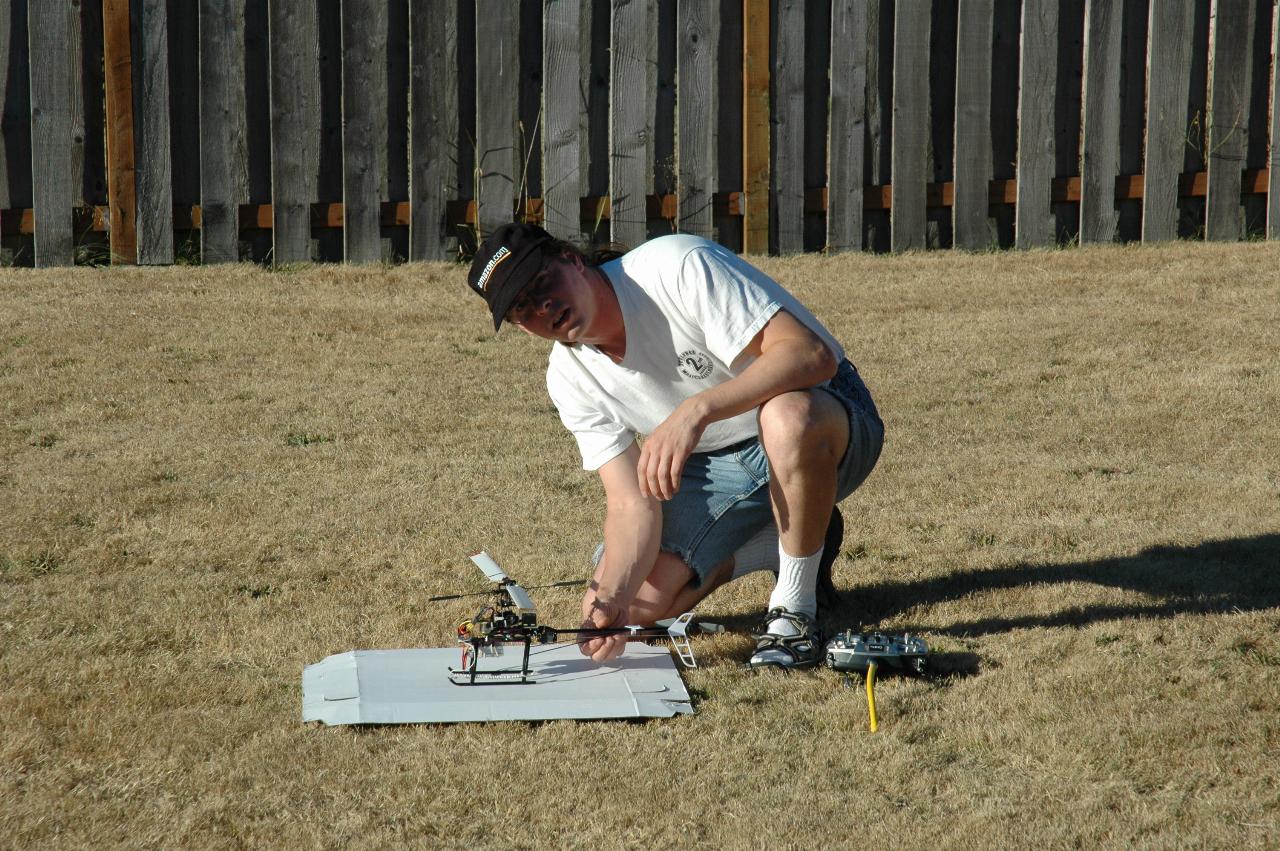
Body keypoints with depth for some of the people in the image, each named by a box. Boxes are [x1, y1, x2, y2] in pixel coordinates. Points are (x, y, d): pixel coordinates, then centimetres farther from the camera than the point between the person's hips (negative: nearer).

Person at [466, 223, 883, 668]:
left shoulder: (678, 266, -27)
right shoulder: (570, 378, -7)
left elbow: (812, 355, -35)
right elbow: (631, 502, -10)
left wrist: (695, 411, -45)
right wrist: (610, 594, -30)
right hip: (718, 461, 6)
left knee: (787, 415, -43)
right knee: (639, 604, -11)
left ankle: (794, 608, -21)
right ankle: (782, 542, 15)